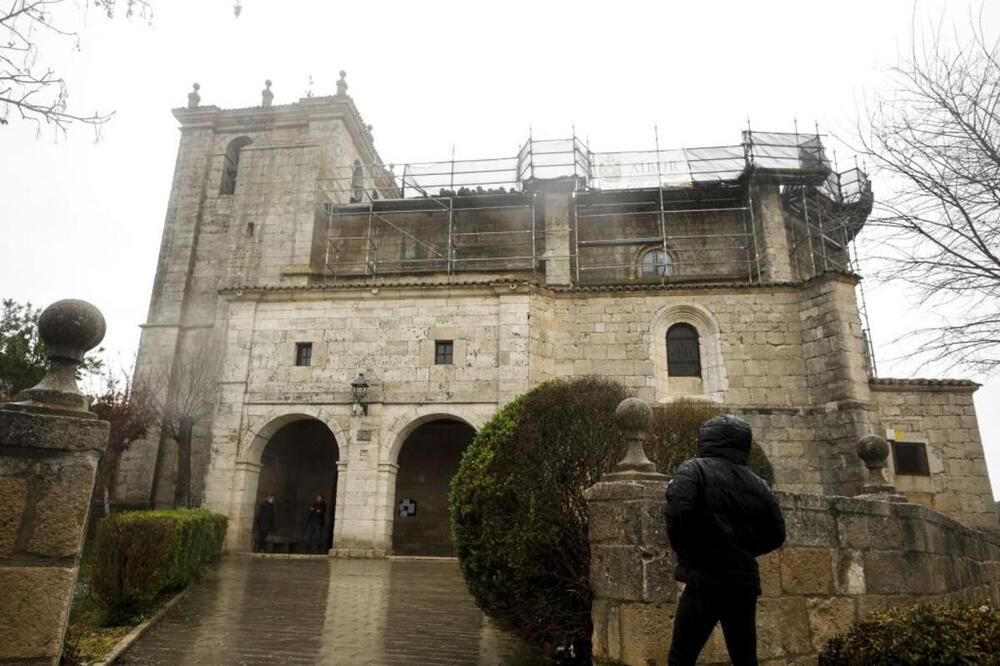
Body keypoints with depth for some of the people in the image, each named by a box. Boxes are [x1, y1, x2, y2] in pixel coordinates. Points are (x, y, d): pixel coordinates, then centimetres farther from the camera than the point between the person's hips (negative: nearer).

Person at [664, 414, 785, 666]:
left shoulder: (694, 469, -7)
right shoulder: (757, 483, 11)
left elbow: (677, 512, -23)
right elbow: (776, 535, 14)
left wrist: (683, 550, -5)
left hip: (705, 580, -6)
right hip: (745, 583, 6)